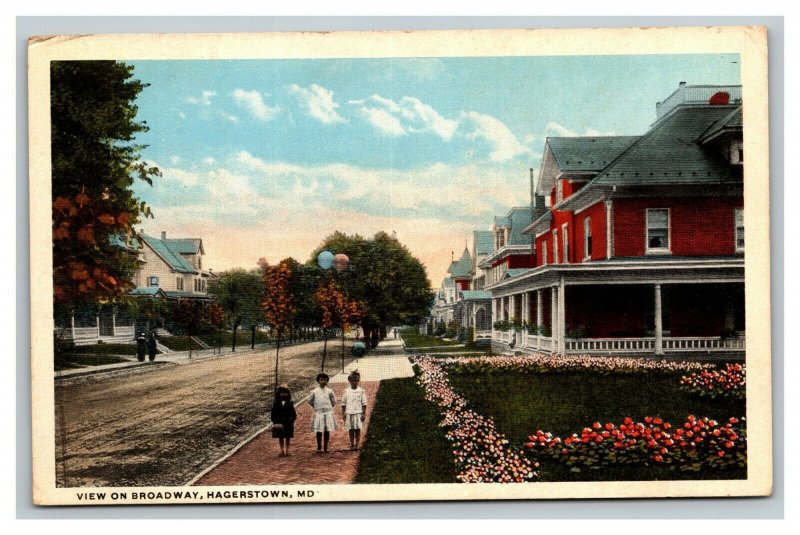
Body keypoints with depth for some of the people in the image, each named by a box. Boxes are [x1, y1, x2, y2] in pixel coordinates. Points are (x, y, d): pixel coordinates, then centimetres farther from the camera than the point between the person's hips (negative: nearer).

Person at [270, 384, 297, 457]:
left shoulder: (290, 403, -1)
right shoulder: (276, 403, -2)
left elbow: (293, 414, 2)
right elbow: (272, 414, 1)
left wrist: (291, 421, -8)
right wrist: (275, 422, -7)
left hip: (288, 423, 0)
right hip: (279, 423, 0)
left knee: (287, 437, 7)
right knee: (280, 437, 7)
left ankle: (287, 451, 16)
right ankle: (282, 451, 15)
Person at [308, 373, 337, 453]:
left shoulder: (329, 391, 1)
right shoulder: (314, 391, 1)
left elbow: (334, 402, 10)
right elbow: (310, 401, 11)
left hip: (328, 413, 0)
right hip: (318, 413, 0)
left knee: (327, 431, 3)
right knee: (319, 431, 0)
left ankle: (325, 448, 10)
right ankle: (319, 447, 9)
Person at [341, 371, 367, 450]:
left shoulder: (361, 391, 1)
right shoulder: (346, 391, 5)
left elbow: (364, 404, 1)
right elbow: (343, 403, 9)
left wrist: (364, 414, -4)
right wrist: (343, 414, 4)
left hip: (358, 413, -2)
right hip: (349, 413, 2)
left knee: (358, 429, -1)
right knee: (350, 429, 5)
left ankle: (356, 445, 5)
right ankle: (352, 445, 15)